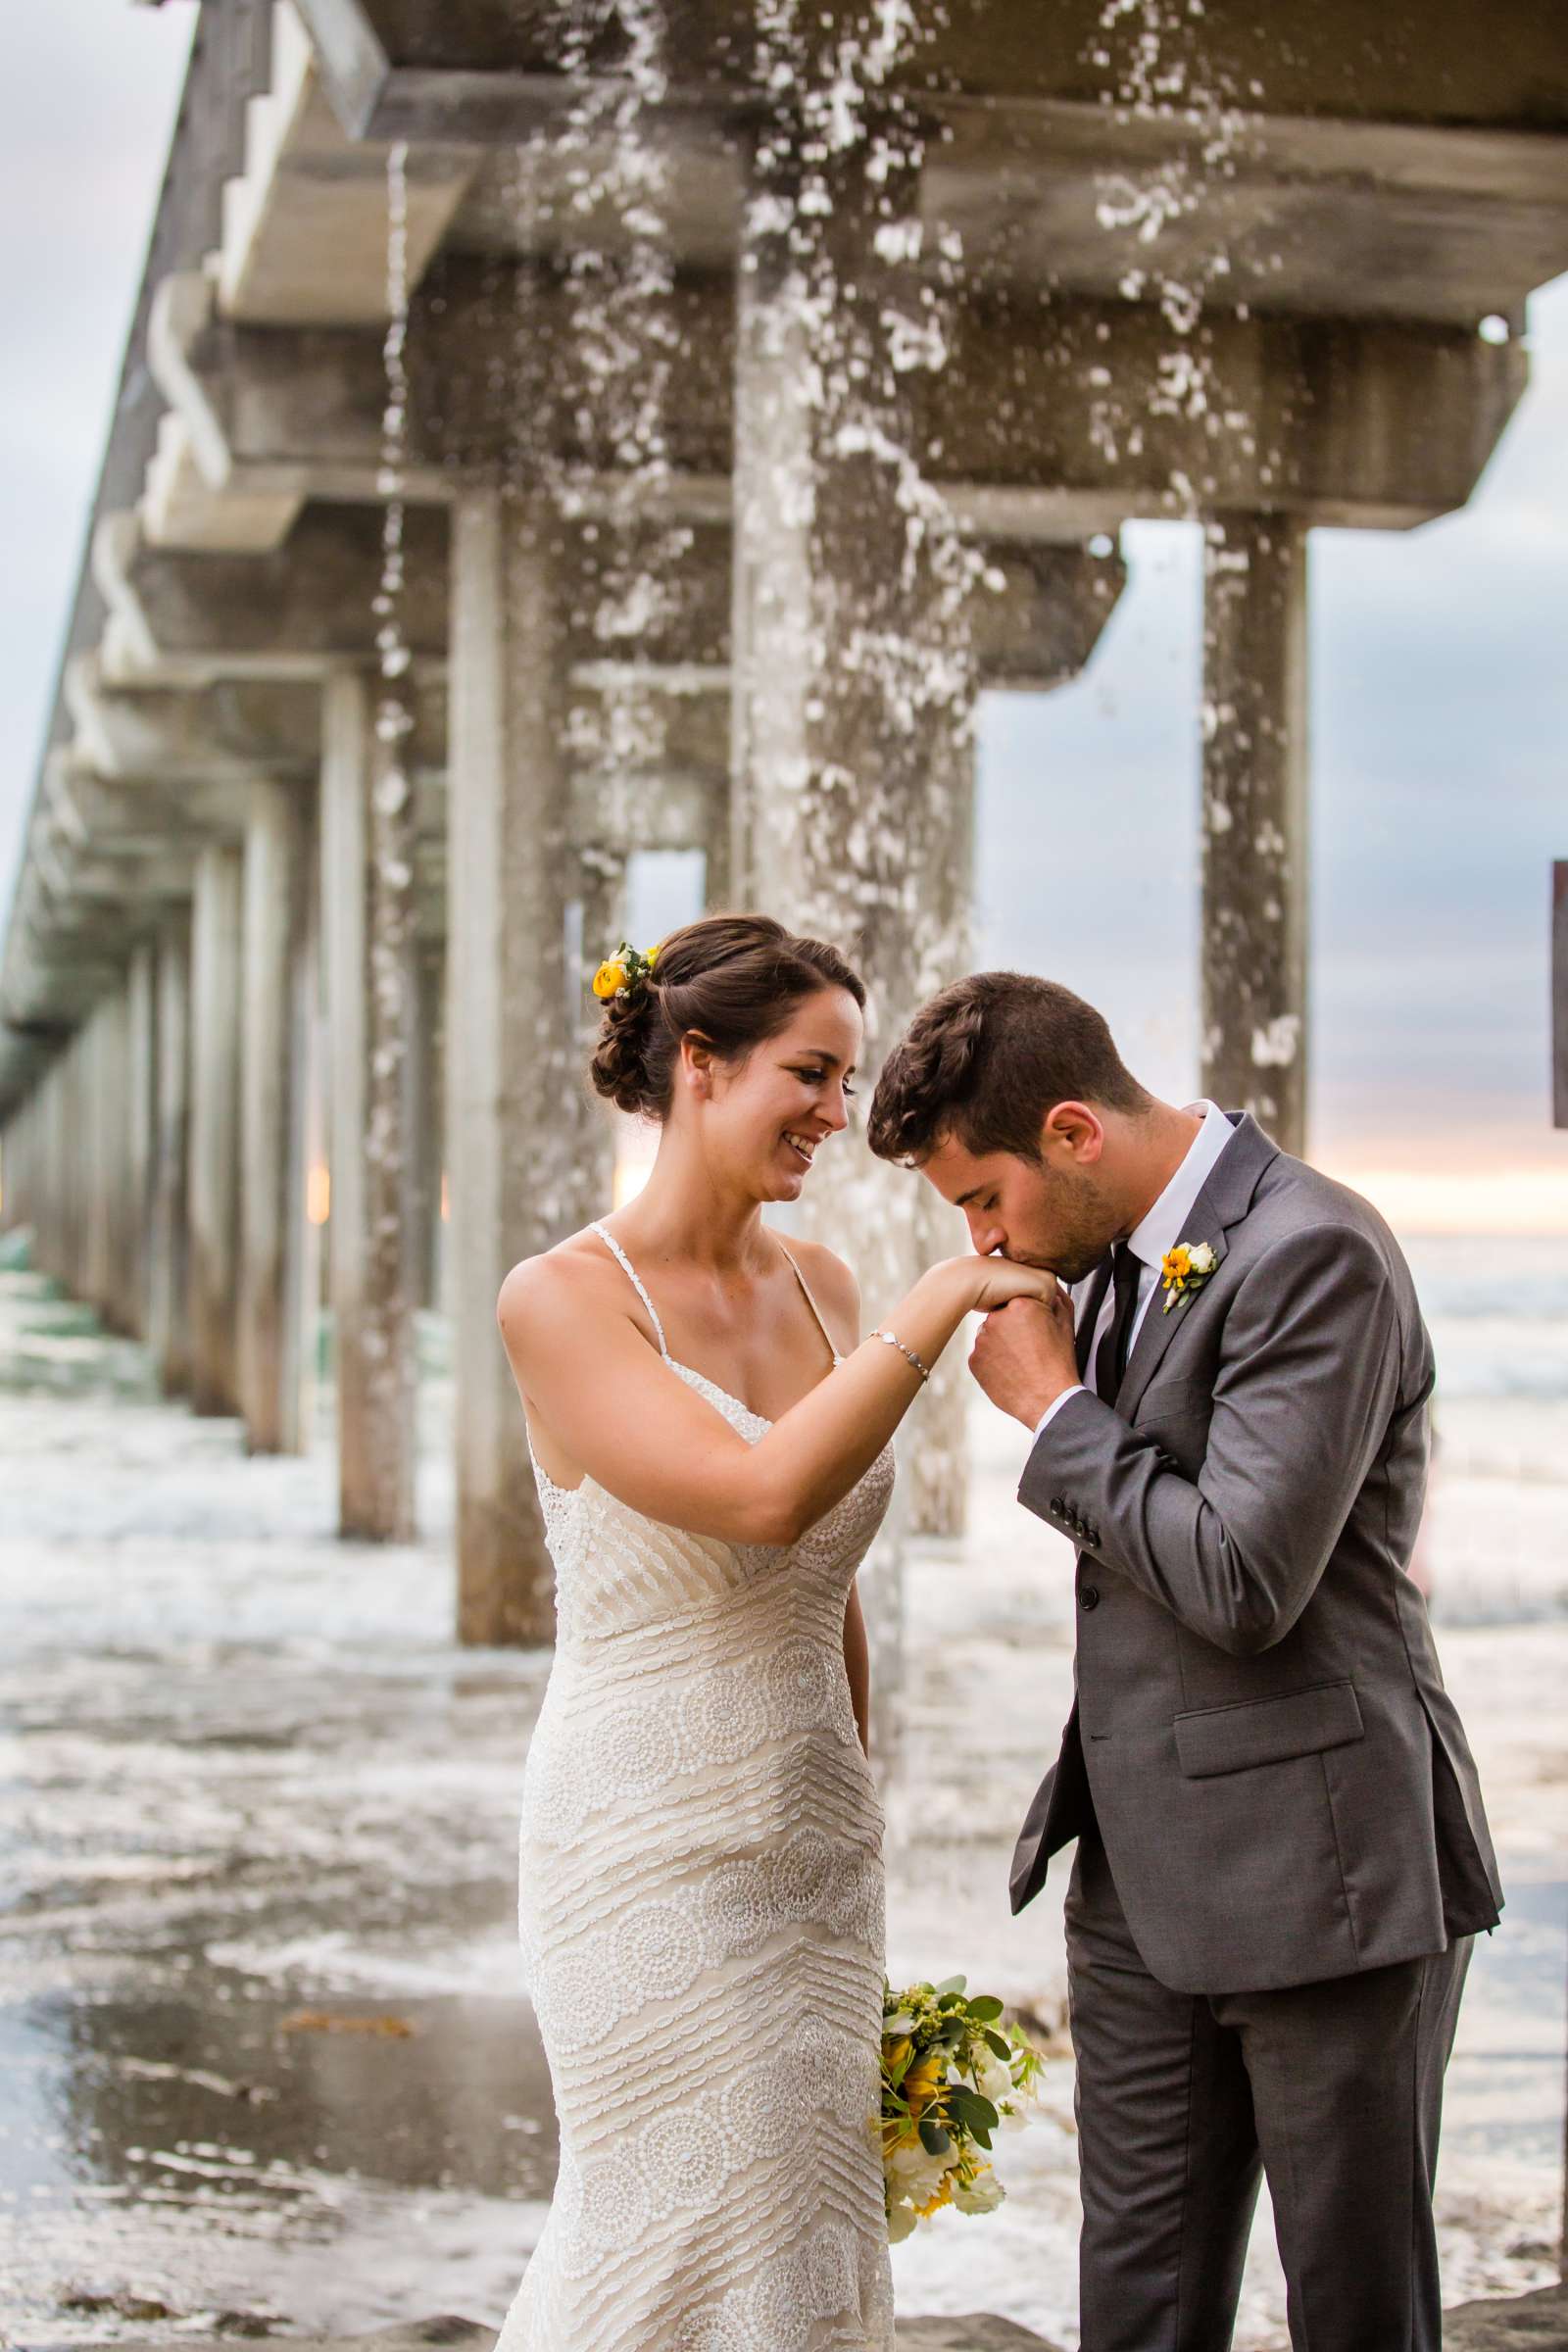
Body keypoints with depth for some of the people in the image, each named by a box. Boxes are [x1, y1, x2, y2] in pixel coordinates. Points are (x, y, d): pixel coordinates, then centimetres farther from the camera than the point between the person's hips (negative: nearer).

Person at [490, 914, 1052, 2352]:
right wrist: (941, 1302, -24)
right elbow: (763, 1497, -27)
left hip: (811, 1842, 7)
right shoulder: (561, 1302, -14)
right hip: (650, 1847, -6)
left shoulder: (820, 1287, 6)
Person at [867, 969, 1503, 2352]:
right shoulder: (1115, 1258, 11)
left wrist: (1053, 1409, -12)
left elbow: (1242, 1581, -24)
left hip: (1319, 1872, -8)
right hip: (1145, 1875, 8)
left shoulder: (1315, 1254, -17)